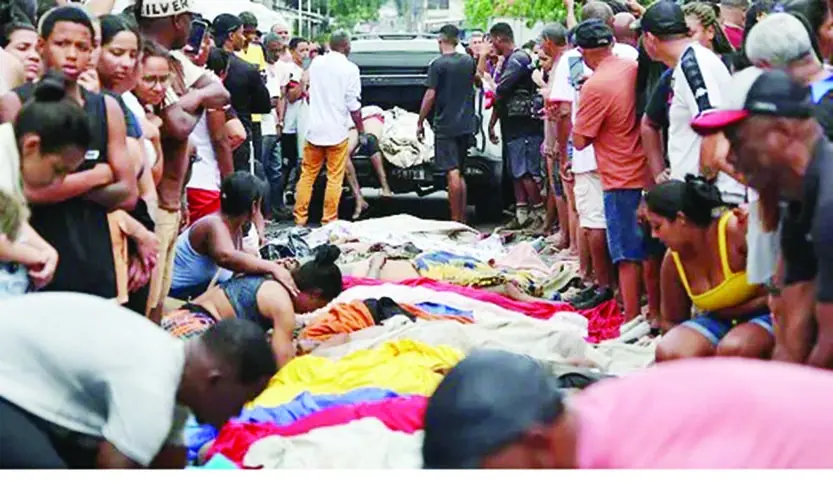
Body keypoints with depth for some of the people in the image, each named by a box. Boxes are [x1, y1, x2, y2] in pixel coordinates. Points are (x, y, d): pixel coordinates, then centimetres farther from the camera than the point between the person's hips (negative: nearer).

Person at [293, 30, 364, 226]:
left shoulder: (316, 63, 4)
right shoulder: (349, 69, -10)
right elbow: (353, 105, -10)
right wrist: (361, 131, -1)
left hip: (314, 129, 4)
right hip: (337, 132, -4)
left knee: (307, 175, 11)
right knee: (334, 178, 2)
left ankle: (300, 218, 11)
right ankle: (329, 220, 2)